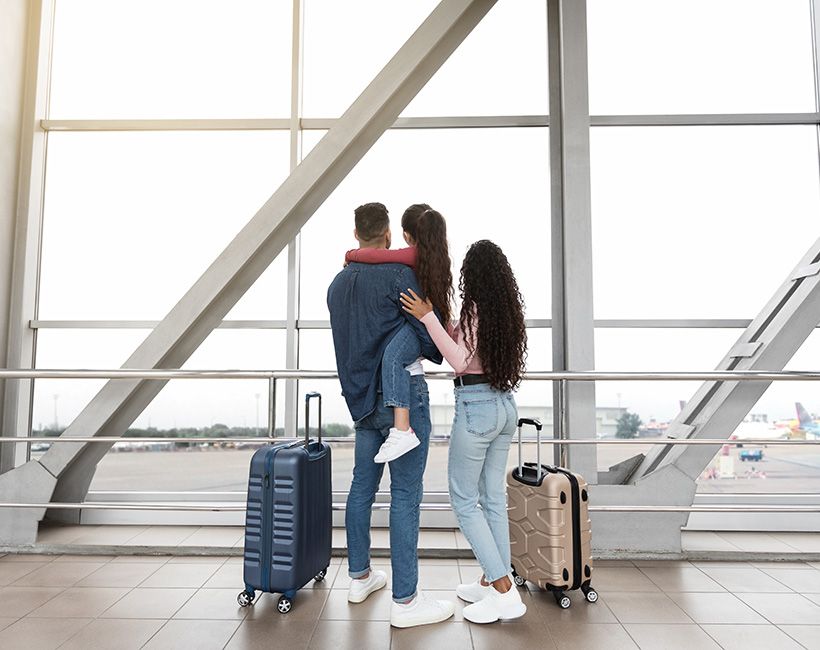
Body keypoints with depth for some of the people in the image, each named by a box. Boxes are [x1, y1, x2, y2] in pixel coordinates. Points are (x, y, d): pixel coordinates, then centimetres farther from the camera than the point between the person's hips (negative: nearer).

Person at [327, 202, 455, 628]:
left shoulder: (338, 283, 11)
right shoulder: (396, 274, -13)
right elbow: (429, 331, -14)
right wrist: (450, 356, 6)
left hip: (362, 397, 8)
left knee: (362, 486, 17)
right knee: (405, 496, -2)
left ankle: (359, 577, 32)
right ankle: (405, 601, 6)